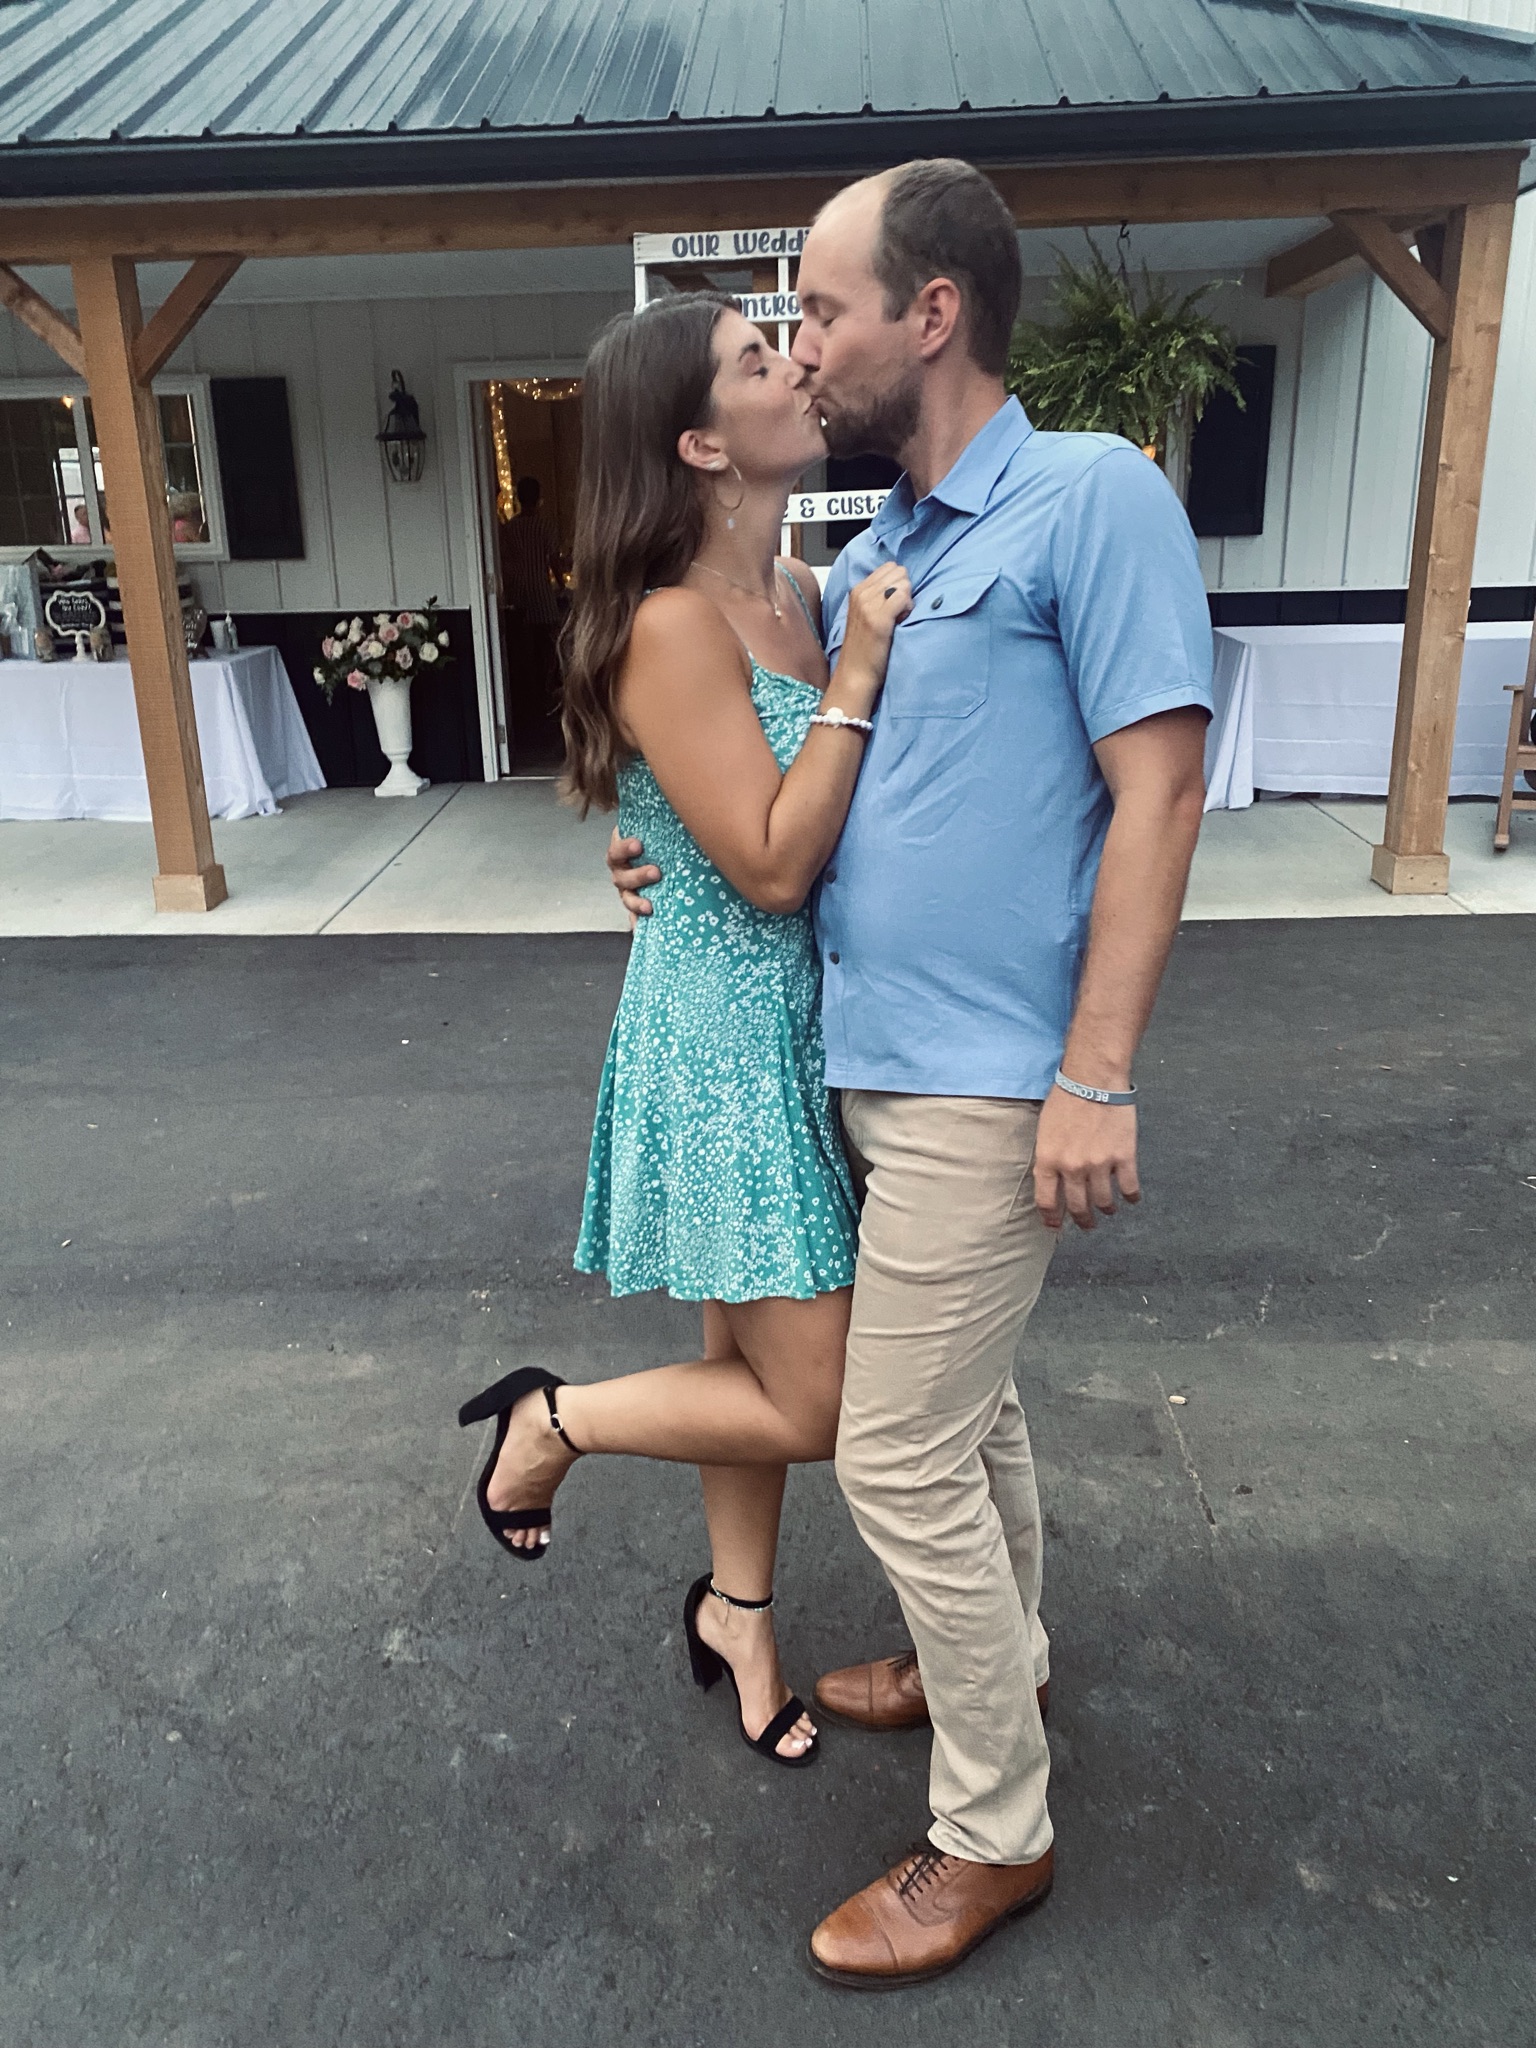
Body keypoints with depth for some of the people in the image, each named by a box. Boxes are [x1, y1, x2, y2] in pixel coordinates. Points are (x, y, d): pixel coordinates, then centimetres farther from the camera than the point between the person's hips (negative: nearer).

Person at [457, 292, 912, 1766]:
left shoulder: (800, 591, 6)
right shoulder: (674, 626, -20)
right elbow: (772, 865, -23)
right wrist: (856, 679, -18)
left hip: (800, 1021, 8)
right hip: (725, 1028, -8)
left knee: (756, 1355, 20)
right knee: (813, 1406, 0)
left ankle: (735, 1611, 41)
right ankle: (552, 1419, 22)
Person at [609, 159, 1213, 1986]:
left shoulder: (1091, 496, -11)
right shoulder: (864, 559, 13)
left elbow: (1156, 790, -17)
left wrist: (1095, 1079, -20)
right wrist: (688, 860, 6)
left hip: (982, 1084, -8)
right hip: (881, 1065, 8)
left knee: (900, 1456, -1)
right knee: (965, 1406, 22)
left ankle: (994, 1833, 20)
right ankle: (1000, 1657, 44)